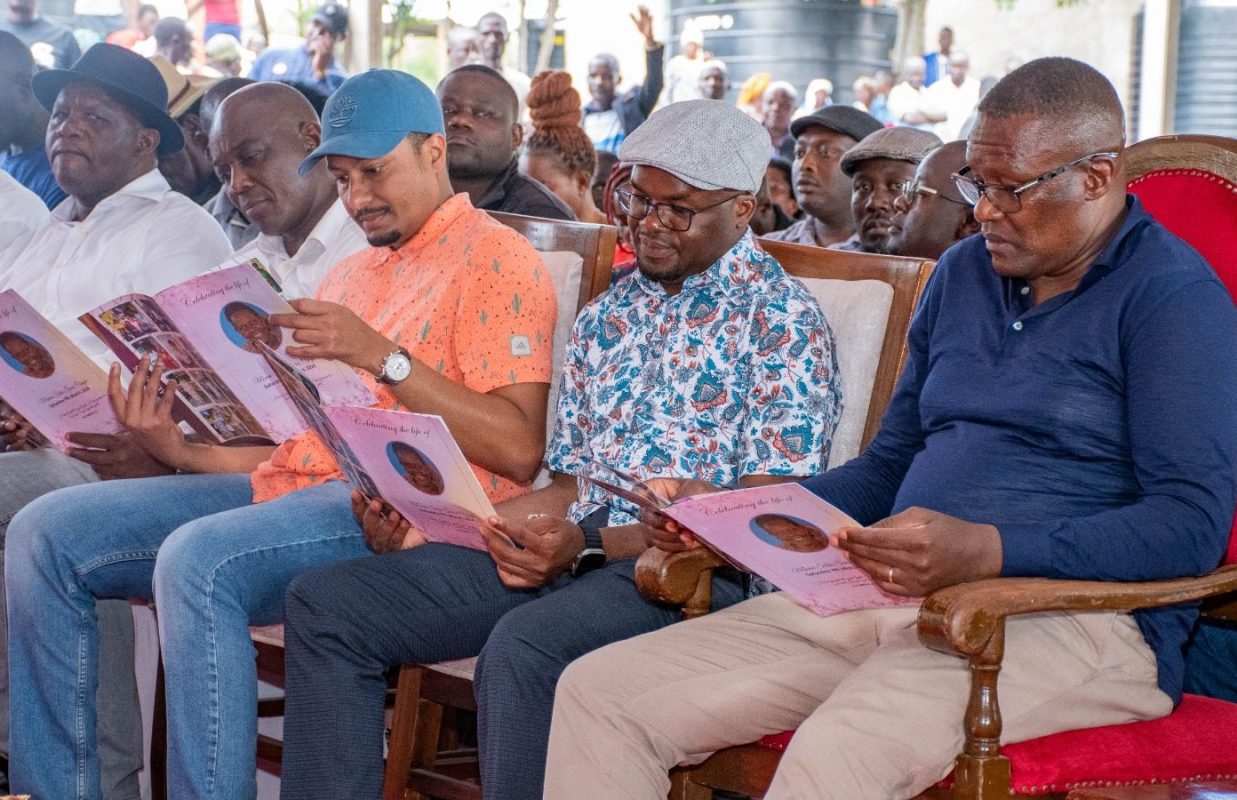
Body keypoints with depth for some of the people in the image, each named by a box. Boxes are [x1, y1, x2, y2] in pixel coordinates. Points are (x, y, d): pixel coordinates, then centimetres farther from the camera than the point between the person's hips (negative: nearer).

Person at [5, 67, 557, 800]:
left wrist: (382, 356, -18)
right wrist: (181, 448, 4)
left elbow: (518, 451, -12)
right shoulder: (350, 274, 27)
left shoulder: (496, 258, 0)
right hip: (292, 484, 9)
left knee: (199, 561, -35)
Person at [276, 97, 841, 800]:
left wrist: (591, 543, -21)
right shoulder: (608, 315, 19)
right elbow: (573, 482, 17)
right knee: (325, 604, -4)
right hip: (572, 555, 8)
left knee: (522, 645, -37)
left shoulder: (781, 319, -3)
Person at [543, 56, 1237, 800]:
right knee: (597, 693, -8)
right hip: (892, 597, 7)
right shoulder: (963, 273, 19)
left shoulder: (1172, 294, -4)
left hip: (1074, 614, -7)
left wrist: (989, 550, -27)